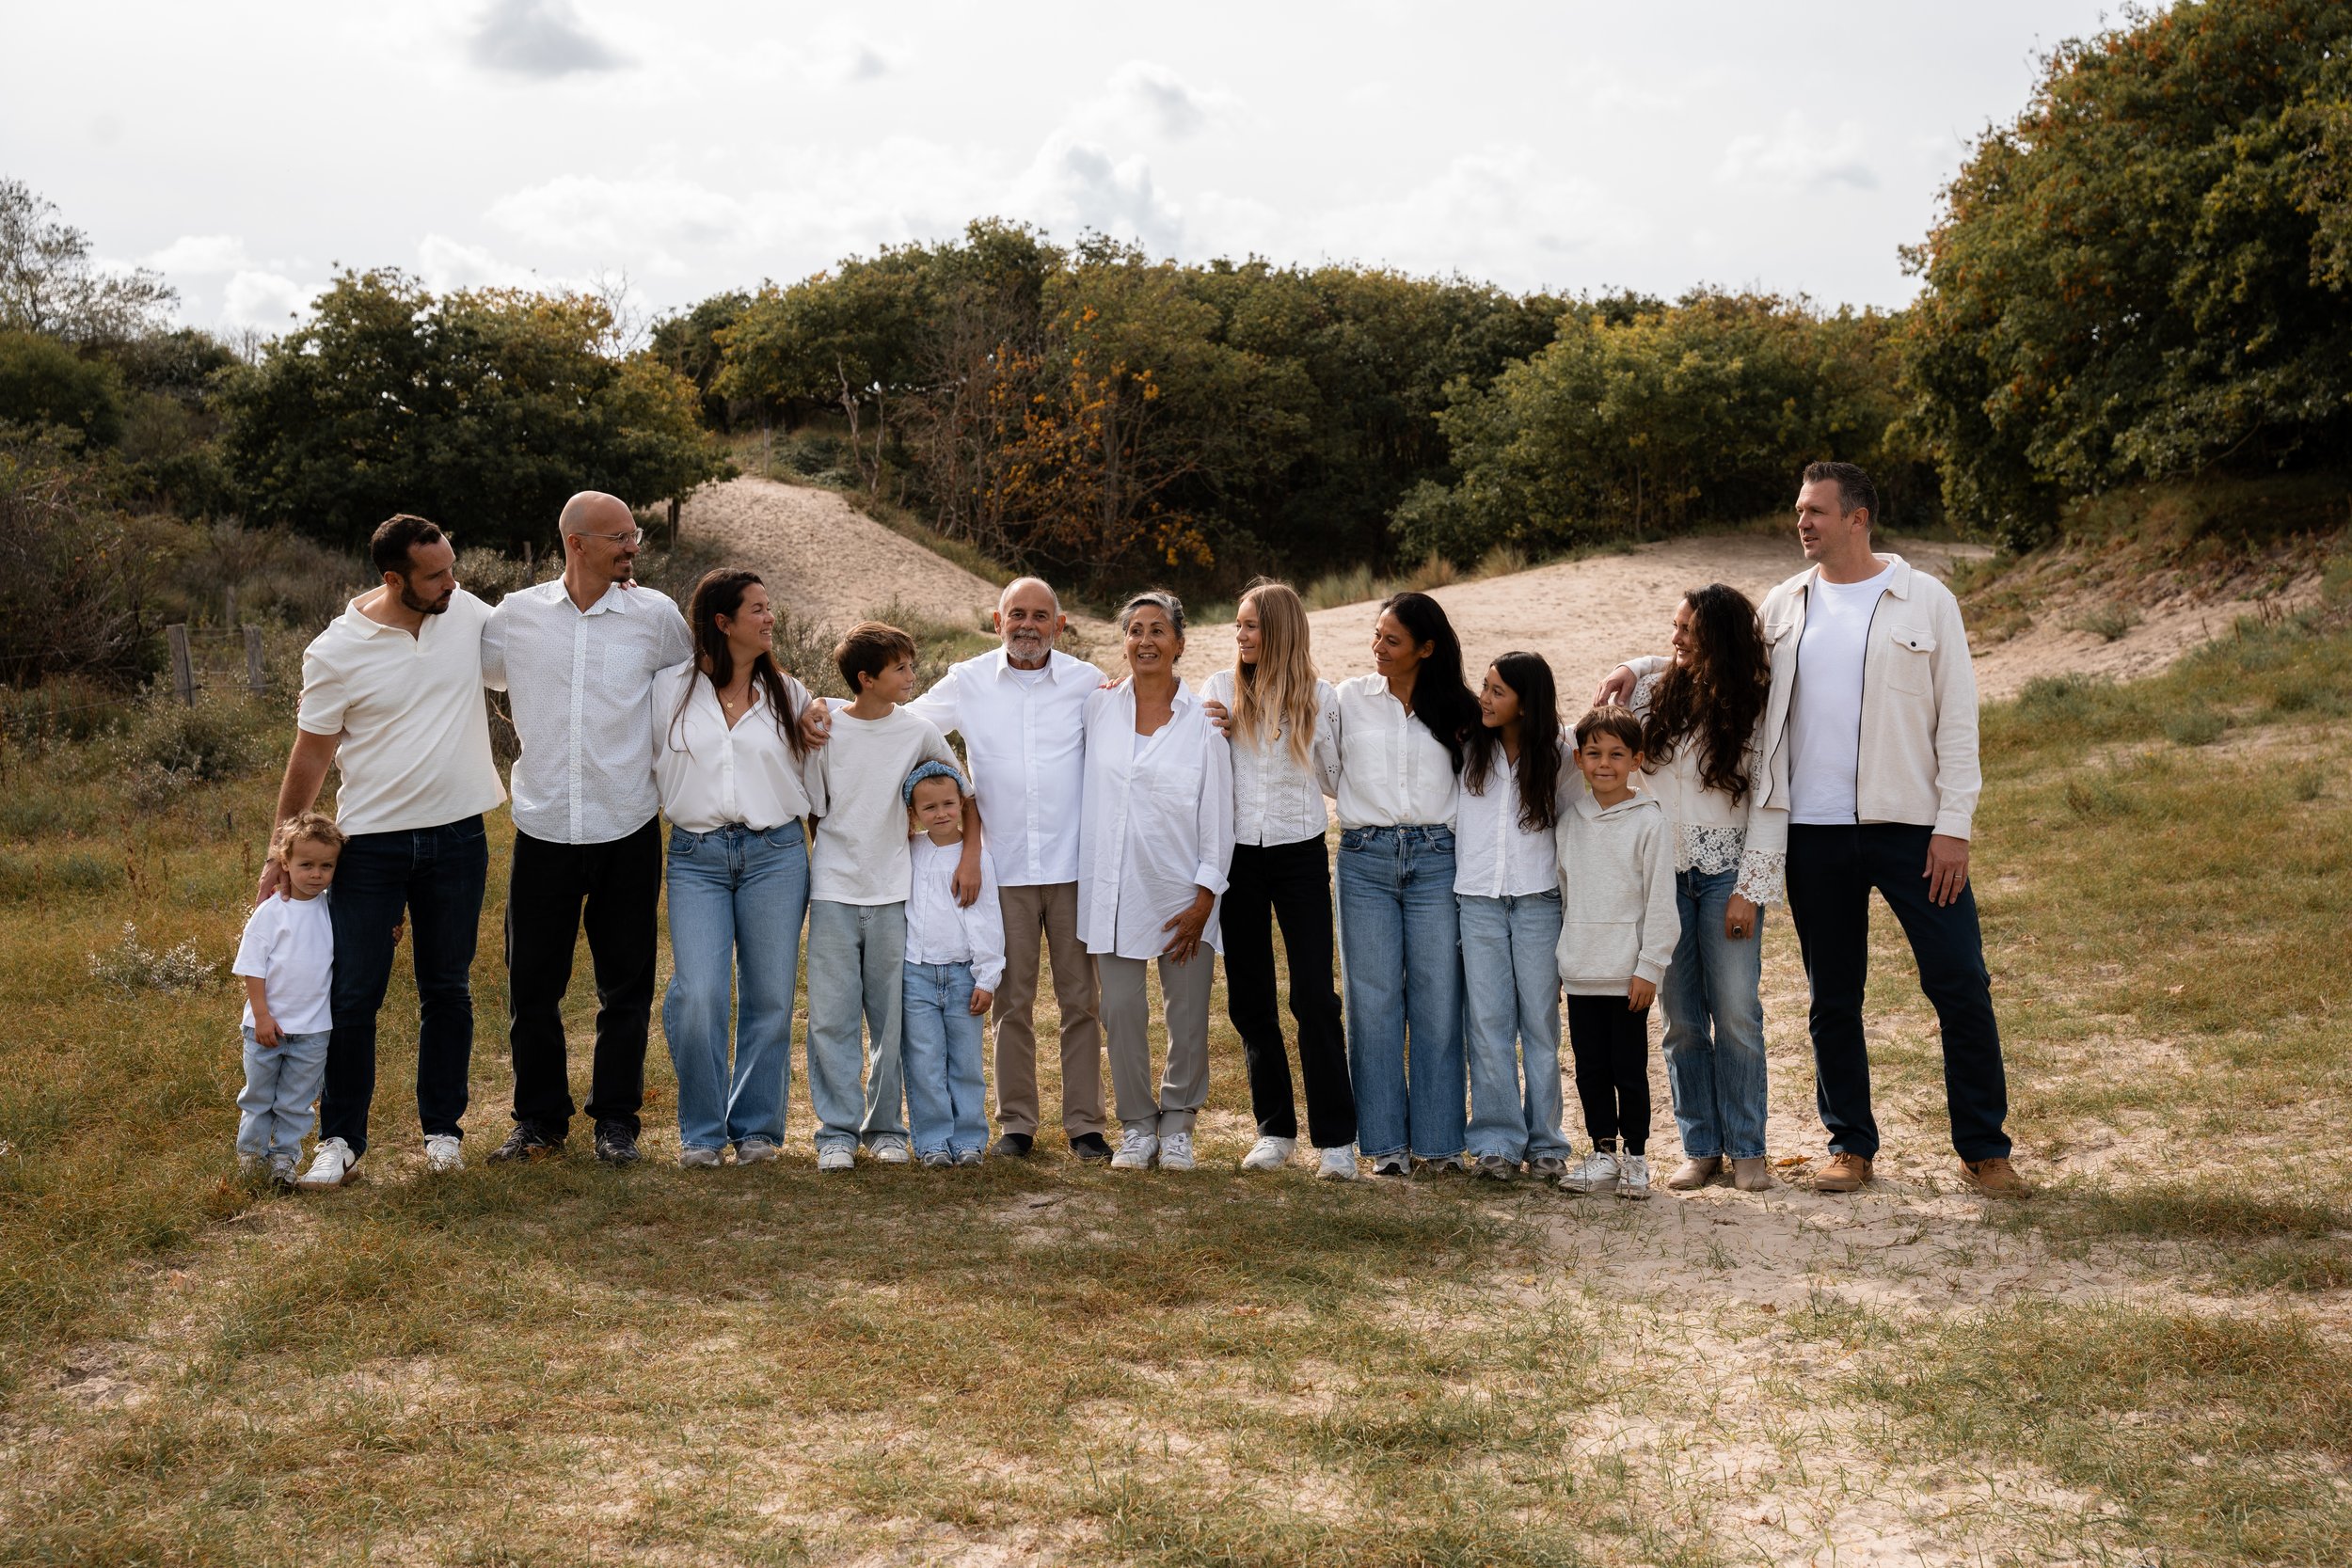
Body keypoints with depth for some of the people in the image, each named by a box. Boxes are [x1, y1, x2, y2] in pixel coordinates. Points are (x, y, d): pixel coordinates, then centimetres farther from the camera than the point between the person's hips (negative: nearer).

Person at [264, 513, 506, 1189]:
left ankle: (442, 1128, 24)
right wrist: (280, 853, 2)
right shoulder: (336, 651, -9)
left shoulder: (469, 614, 1)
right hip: (370, 842, -3)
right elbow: (311, 755, -1)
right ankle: (339, 1138, 14)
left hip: (457, 838, 3)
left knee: (447, 990, 11)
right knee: (353, 995, 0)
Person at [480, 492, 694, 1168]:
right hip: (543, 827, 1)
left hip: (628, 829, 0)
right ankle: (539, 1118, 23)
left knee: (627, 984, 7)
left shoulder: (655, 614, 0)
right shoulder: (517, 614, 1)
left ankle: (616, 1119, 21)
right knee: (533, 984, 7)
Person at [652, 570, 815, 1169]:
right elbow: (647, 765, 12)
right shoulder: (669, 687, 4)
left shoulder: (787, 694, 10)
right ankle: (701, 1132, 5)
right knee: (697, 996, -11)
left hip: (775, 853, 2)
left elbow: (811, 771, 22)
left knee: (769, 997, 3)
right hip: (696, 855, -2)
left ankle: (756, 1126, 17)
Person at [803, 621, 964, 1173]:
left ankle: (885, 1125, 18)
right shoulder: (823, 726, -4)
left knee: (892, 1019, 6)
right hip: (833, 892, -1)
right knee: (832, 1018, 0)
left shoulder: (917, 730, 0)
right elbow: (813, 808, 4)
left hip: (893, 893, 2)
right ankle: (838, 1130, 9)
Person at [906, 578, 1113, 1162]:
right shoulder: (967, 682, 4)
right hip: (1005, 867, 0)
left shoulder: (1089, 683, 3)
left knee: (1081, 999, 3)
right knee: (1012, 1001, 5)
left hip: (1074, 865, 0)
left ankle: (1084, 1122, 11)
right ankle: (1016, 1122, 15)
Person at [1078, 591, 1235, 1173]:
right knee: (1122, 1011, 1)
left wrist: (1204, 898, -7)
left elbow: (1218, 813, -1)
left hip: (1181, 890, -1)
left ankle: (1177, 1124, 19)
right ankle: (1137, 1126, 15)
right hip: (1113, 887, 2)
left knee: (1188, 1015, 1)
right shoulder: (1099, 707, 5)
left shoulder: (1203, 717, -1)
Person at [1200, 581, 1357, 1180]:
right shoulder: (1219, 689, 4)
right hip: (1238, 855, 2)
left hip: (1301, 855, -2)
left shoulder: (1320, 696, 2)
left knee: (1314, 995, -7)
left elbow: (1336, 780, 7)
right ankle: (1275, 1128, 19)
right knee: (1249, 997, 7)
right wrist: (1208, 734, -8)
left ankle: (1335, 1137, -1)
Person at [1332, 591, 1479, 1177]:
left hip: (1435, 859, 0)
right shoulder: (1350, 698, 8)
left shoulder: (1454, 710, 9)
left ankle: (1439, 1137, 10)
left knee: (1438, 1000, 0)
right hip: (1365, 859, 0)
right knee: (1373, 1001, 0)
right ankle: (1385, 1141, 7)